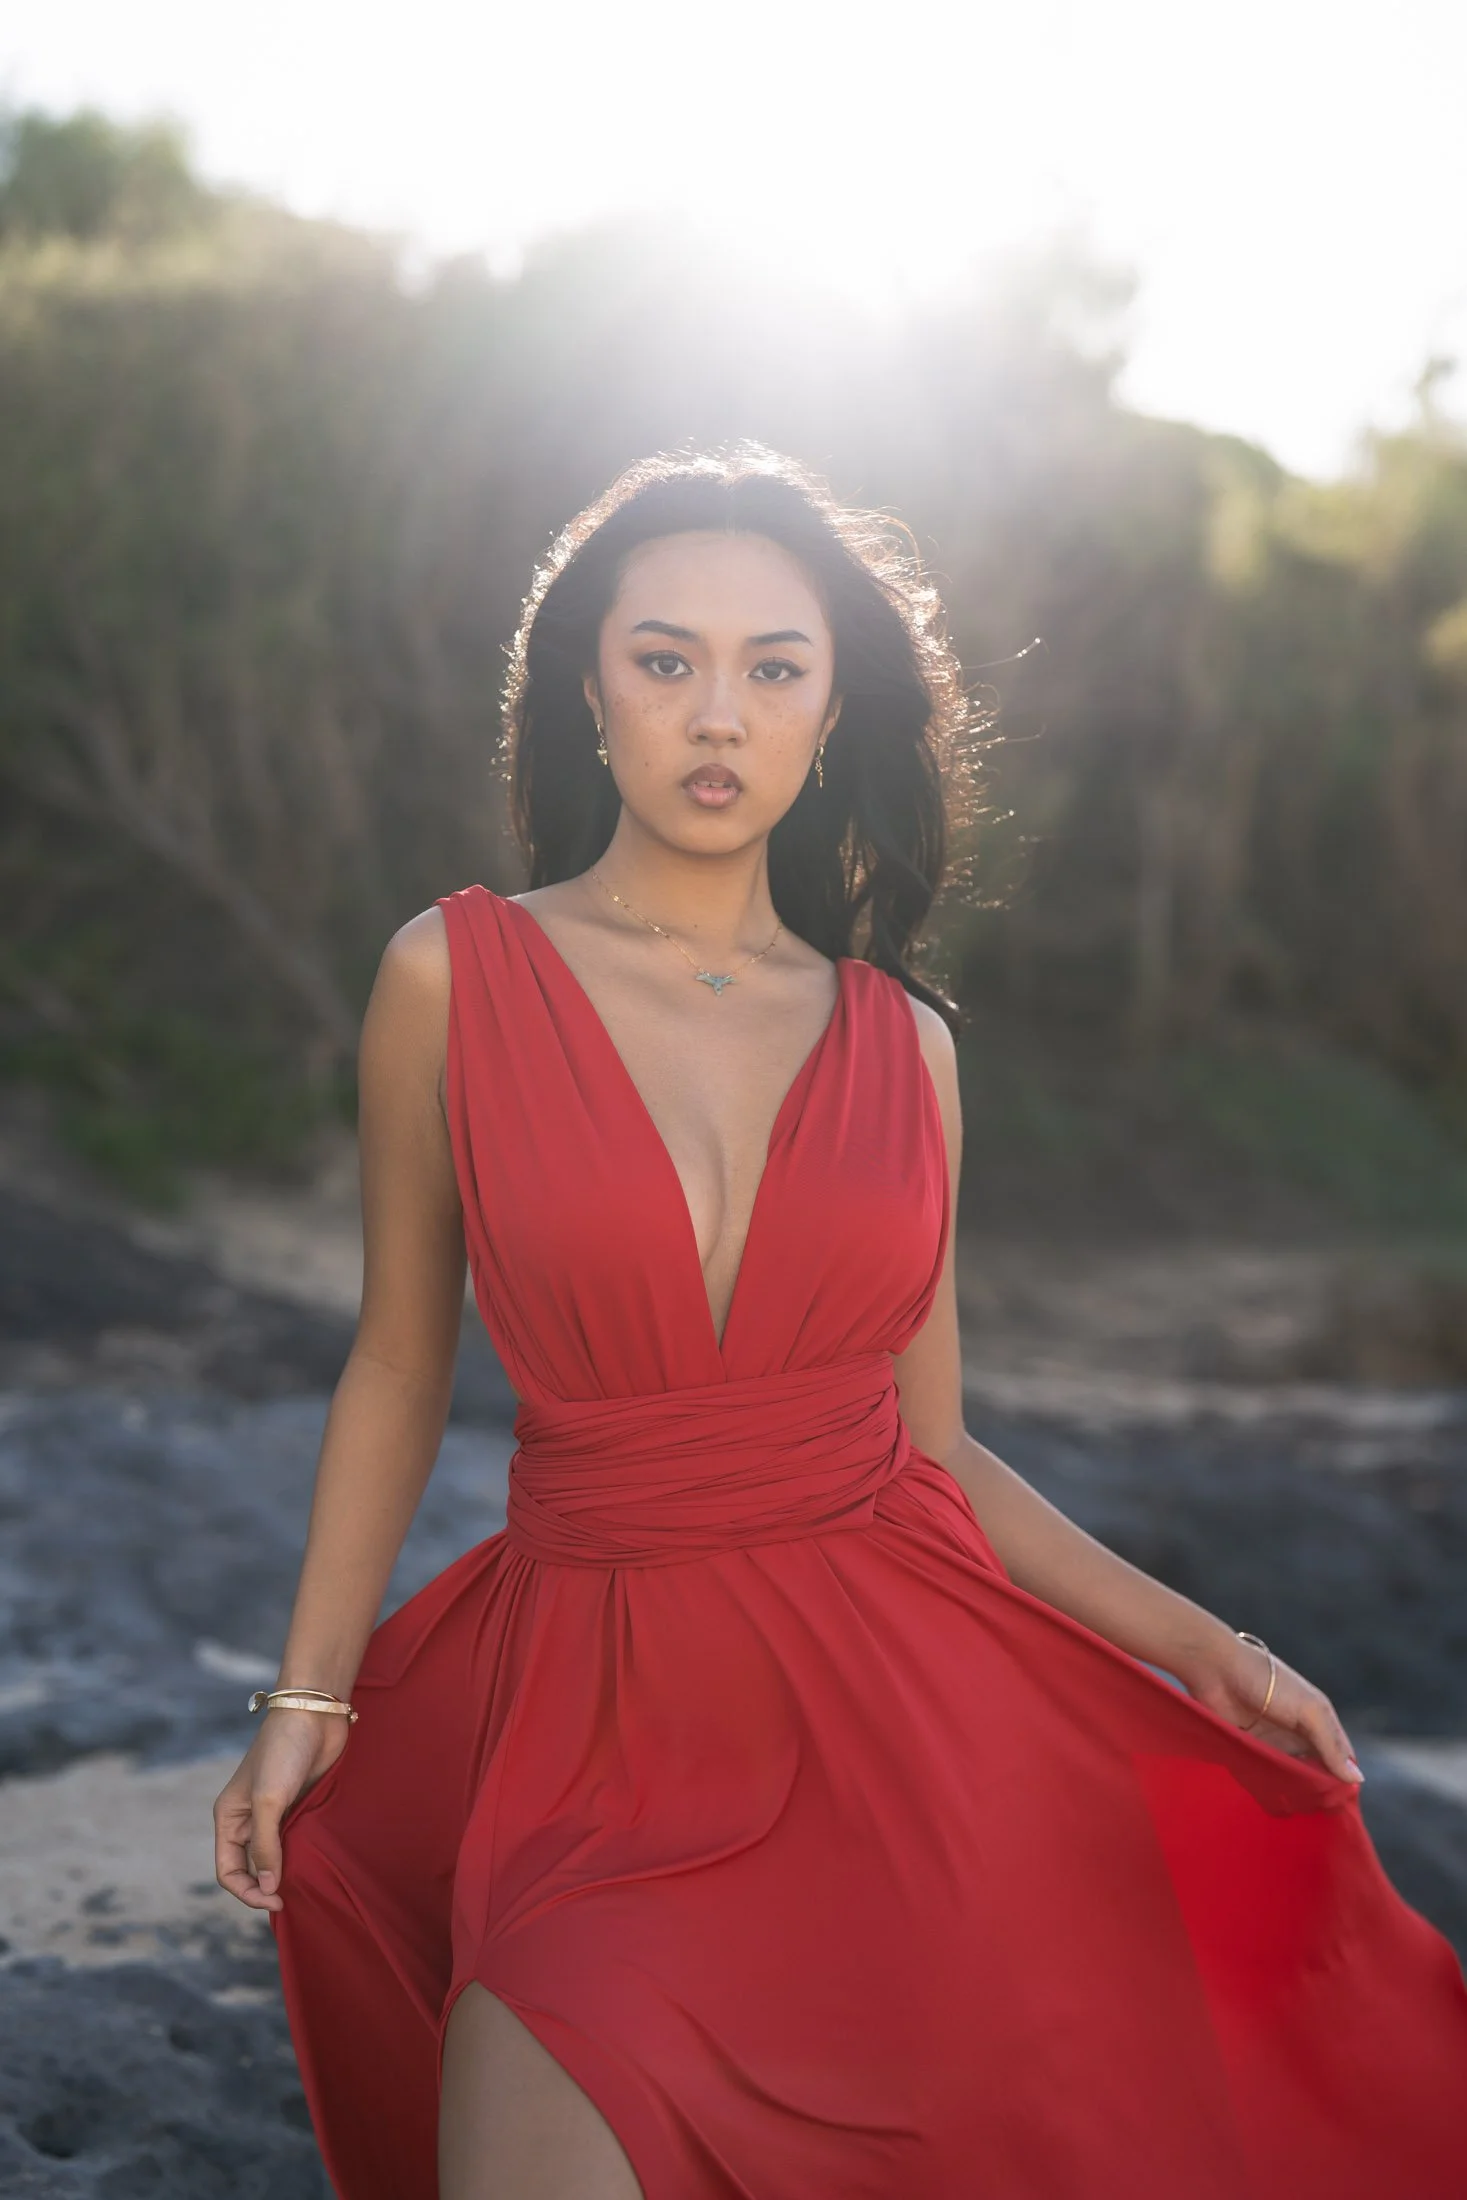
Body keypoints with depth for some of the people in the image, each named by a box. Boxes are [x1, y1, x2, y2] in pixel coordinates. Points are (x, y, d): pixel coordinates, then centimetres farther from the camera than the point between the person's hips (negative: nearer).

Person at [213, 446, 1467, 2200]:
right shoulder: (454, 980, -1)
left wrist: (1200, 1644, 4)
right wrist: (310, 1694, 3)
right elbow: (399, 1366, 7)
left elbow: (933, 1443, 11)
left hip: (901, 1683, 2)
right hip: (604, 1706, -2)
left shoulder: (903, 1045, 5)